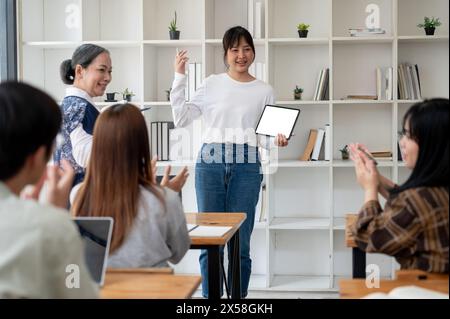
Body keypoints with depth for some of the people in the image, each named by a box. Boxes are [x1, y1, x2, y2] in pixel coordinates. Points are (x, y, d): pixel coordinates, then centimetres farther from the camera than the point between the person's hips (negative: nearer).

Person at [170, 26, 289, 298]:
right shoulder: (212, 84, 8)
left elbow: (265, 137, 9)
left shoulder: (264, 91, 9)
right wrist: (179, 77, 0)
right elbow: (182, 119, 4)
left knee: (240, 243, 2)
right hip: (210, 163, 0)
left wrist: (277, 141, -13)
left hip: (246, 167, 0)